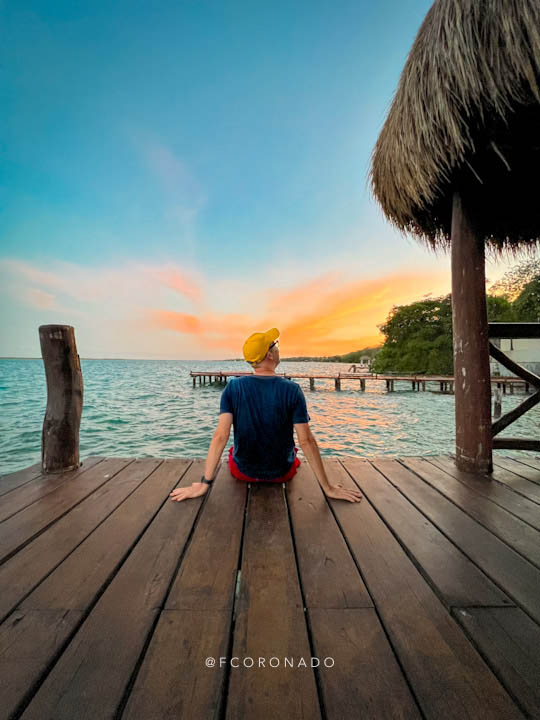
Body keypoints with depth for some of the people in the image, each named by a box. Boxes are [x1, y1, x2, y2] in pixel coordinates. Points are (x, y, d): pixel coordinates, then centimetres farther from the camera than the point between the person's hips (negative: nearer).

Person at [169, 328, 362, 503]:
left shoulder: (233, 387, -17)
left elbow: (220, 436, -21)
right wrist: (328, 488, -12)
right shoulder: (292, 390, -21)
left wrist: (204, 484, -14)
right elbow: (306, 441, -21)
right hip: (282, 474, 0)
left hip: (243, 472, 1)